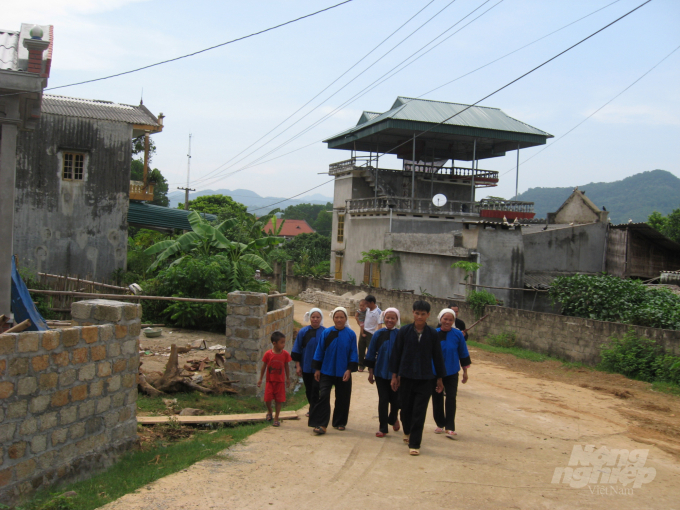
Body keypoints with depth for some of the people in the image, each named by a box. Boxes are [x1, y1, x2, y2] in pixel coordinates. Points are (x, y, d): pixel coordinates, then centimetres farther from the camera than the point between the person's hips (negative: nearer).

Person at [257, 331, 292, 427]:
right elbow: (264, 367, 0)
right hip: (270, 381, -1)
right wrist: (260, 379, 4)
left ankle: (276, 418, 17)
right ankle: (269, 412, 29)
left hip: (280, 381, 1)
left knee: (279, 400, 4)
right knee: (268, 398, -2)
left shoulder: (285, 354, -7)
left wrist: (288, 378, 7)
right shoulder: (268, 354, -10)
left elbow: (286, 367, 4)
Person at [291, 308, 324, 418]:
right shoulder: (303, 332, -3)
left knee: (315, 390, -6)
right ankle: (312, 408, 33)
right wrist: (298, 366, -3)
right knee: (309, 390, 13)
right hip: (306, 367, 2)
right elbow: (297, 350, 1)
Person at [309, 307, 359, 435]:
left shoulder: (351, 334, -3)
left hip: (343, 373, 0)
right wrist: (317, 369, 2)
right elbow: (319, 351, 3)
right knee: (323, 396, -9)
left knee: (342, 398, 8)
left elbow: (353, 353, 0)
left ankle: (340, 423, 24)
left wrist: (349, 369, -9)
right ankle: (321, 424, -6)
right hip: (326, 371, 0)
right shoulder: (326, 333, -2)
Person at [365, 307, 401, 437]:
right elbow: (371, 355, 4)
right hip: (381, 373, 1)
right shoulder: (378, 334, -1)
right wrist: (371, 372, 2)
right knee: (383, 400, 3)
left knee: (395, 399, 8)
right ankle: (383, 428, 13)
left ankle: (393, 419, 38)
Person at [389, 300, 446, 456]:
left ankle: (414, 443, 5)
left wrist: (440, 378, 7)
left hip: (425, 379, -1)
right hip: (406, 376, 1)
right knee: (406, 407, 13)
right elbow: (396, 353, 2)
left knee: (419, 412, -3)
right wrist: (394, 375, 2)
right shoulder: (404, 331, -4)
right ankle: (407, 431, 41)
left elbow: (437, 356, 4)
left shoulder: (432, 334, -3)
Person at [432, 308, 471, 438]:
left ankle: (450, 428, -3)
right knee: (437, 399, 10)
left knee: (451, 399, -8)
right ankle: (440, 424, 26)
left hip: (451, 373, -1)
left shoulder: (458, 334, -6)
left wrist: (465, 371, 6)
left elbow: (463, 353, 3)